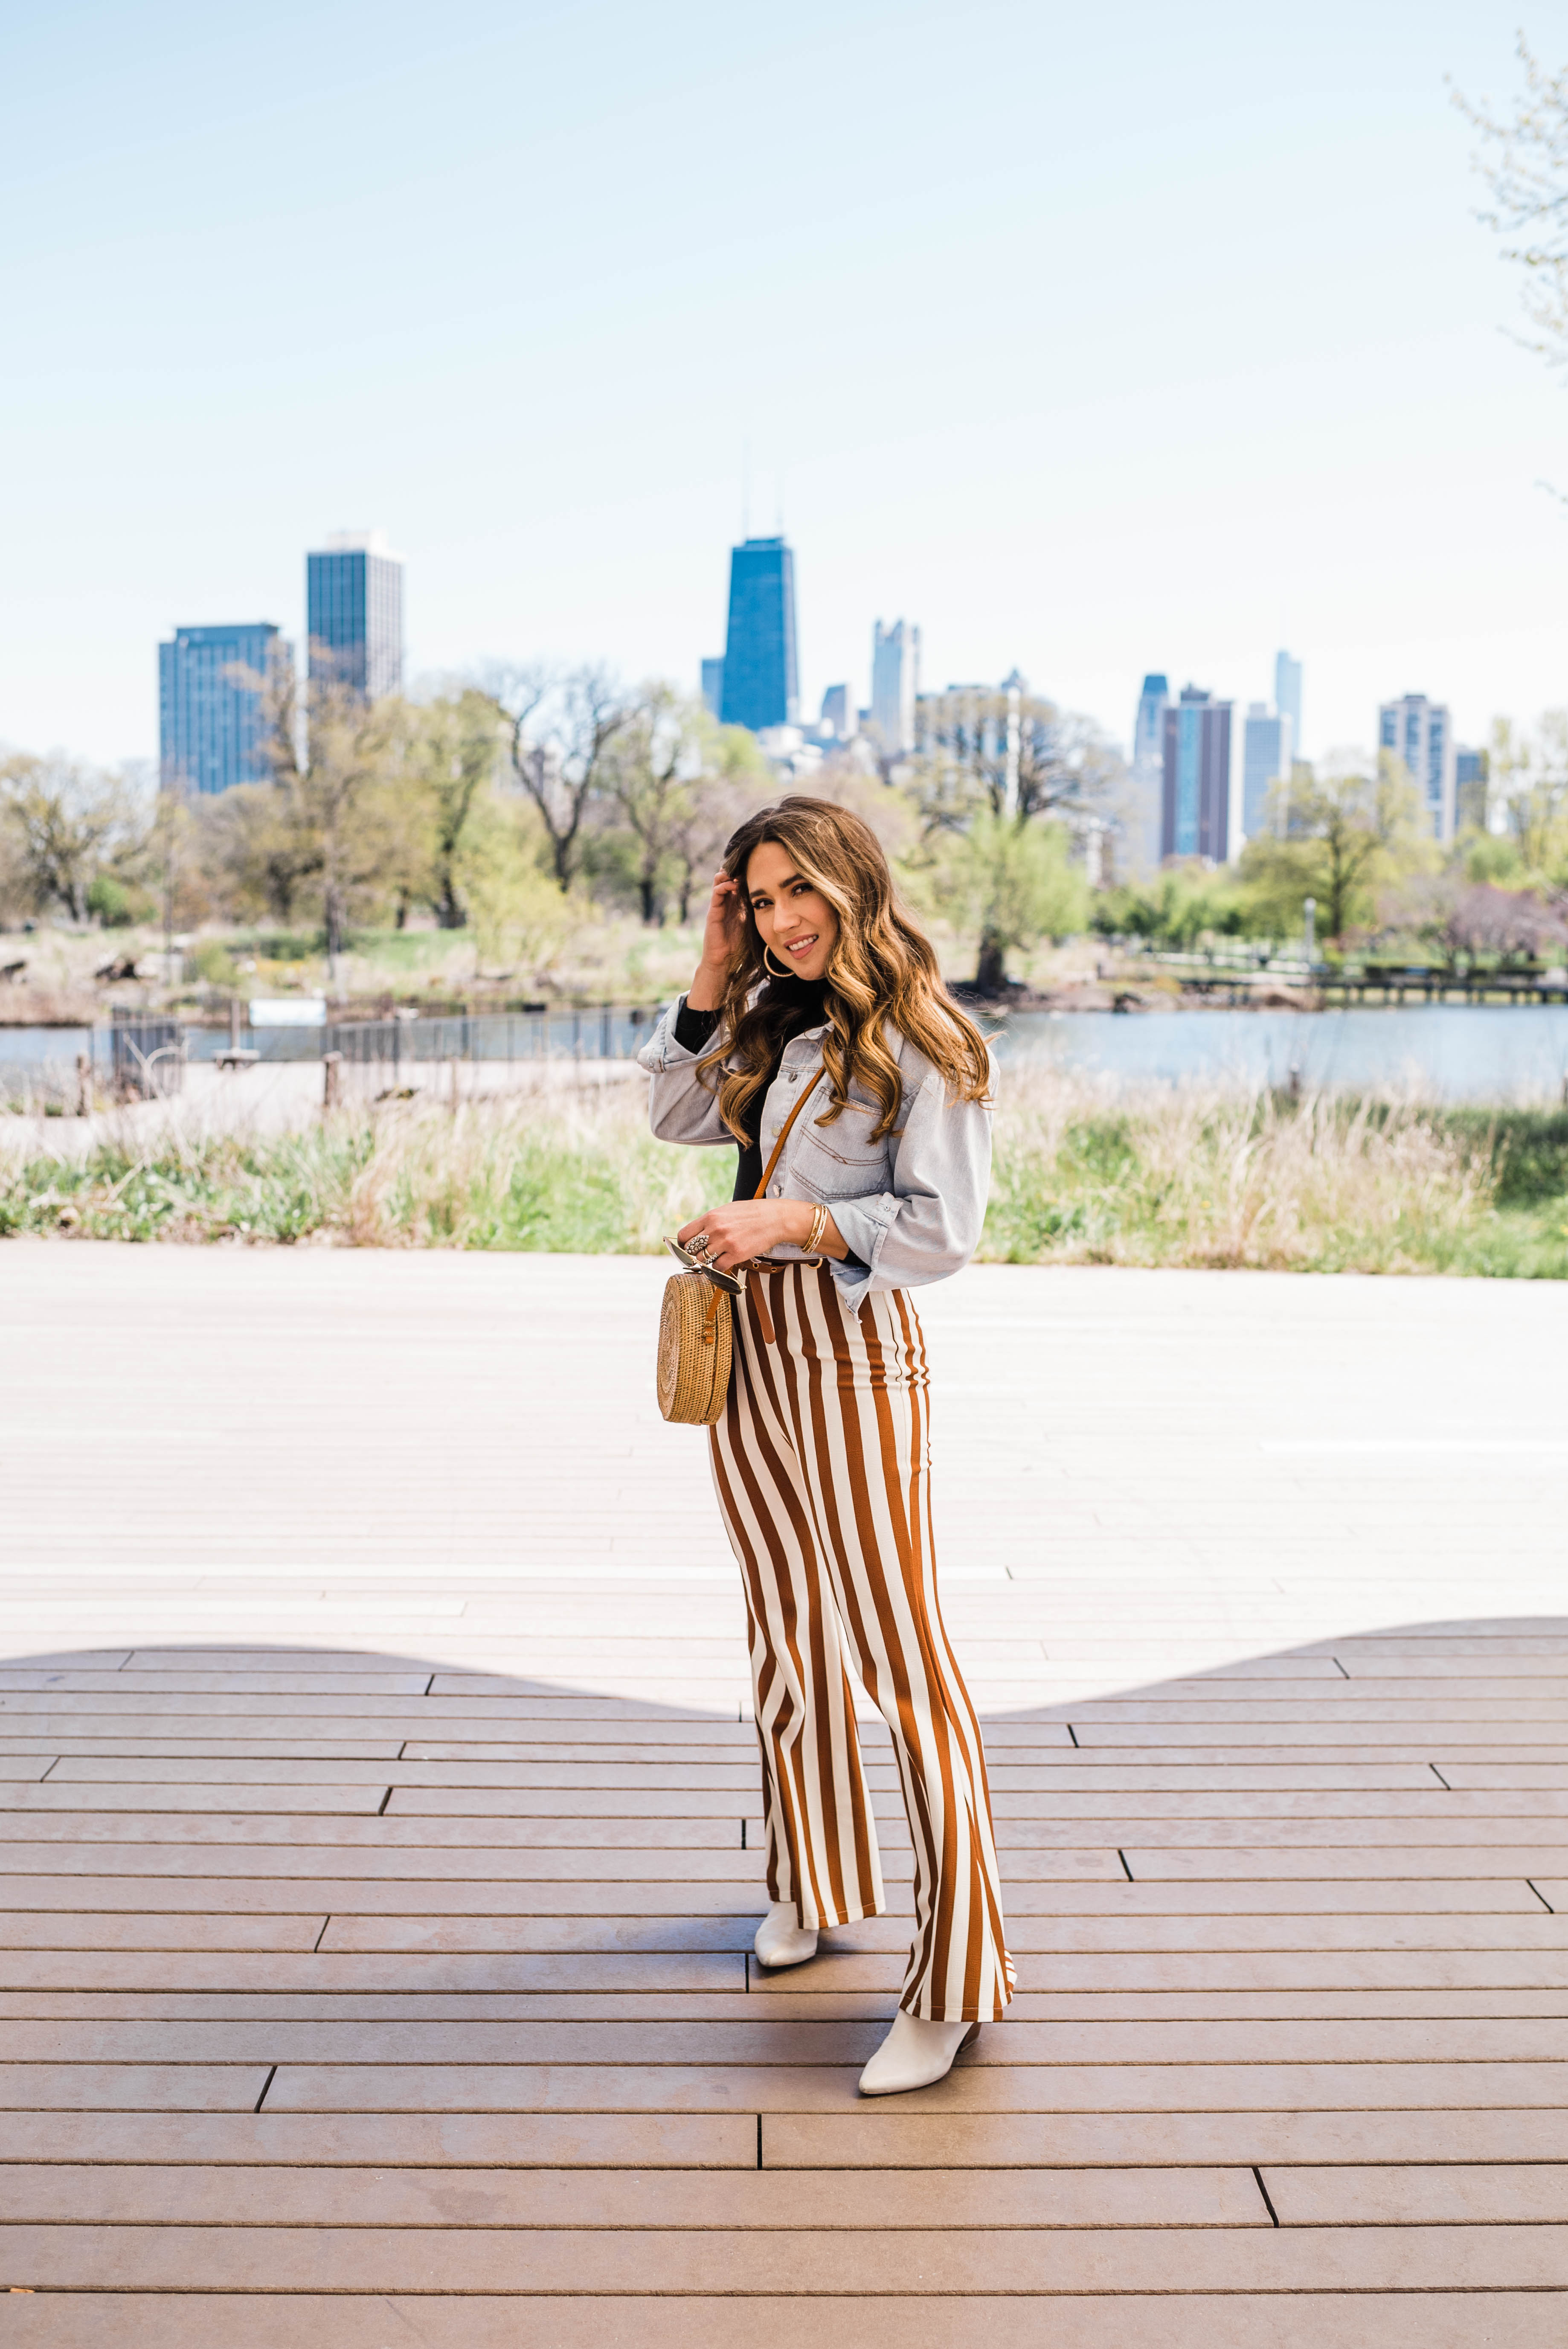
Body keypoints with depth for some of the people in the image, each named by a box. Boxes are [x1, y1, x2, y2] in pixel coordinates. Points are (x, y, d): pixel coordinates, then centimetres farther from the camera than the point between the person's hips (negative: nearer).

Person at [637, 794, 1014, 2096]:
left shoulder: (920, 1043, -11)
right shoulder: (770, 1019, 11)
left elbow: (942, 1231, -14)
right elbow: (679, 1115, 14)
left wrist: (792, 1223, -20)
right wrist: (712, 974, 6)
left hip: (852, 1352, -8)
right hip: (745, 1347, 8)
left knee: (901, 1653, -4)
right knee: (789, 1634, 18)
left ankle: (954, 1982, 4)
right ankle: (813, 1880, 37)